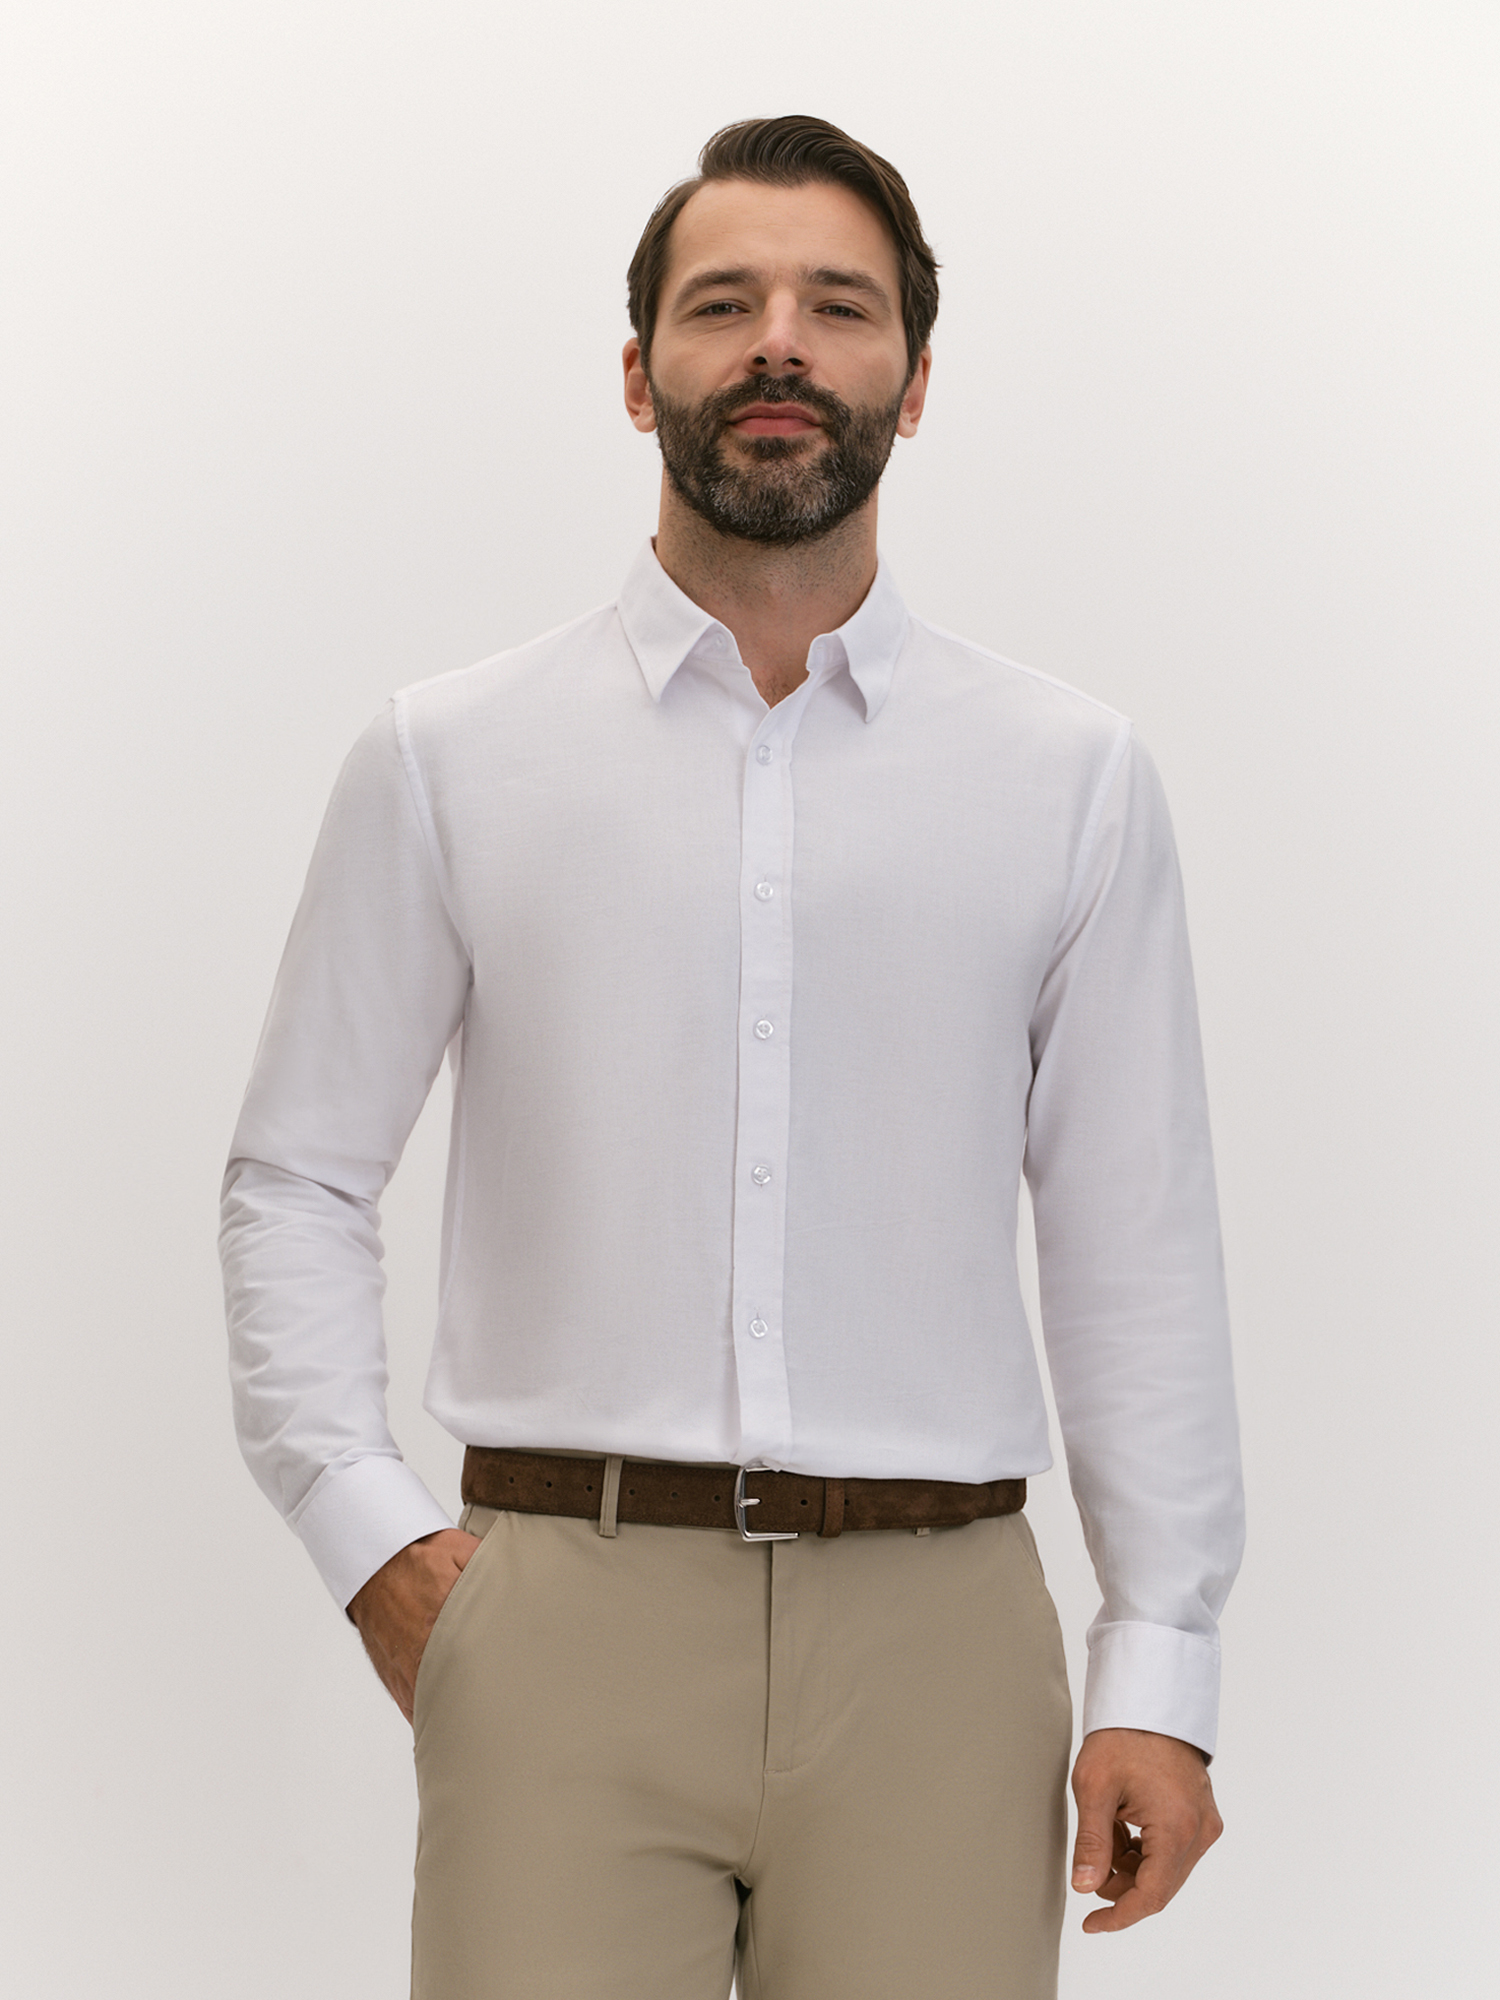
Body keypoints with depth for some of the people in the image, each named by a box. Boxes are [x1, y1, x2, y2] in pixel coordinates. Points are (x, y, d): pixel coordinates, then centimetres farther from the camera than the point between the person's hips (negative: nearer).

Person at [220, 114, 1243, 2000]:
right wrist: (370, 1535, -3)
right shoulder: (447, 757, 7)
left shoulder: (1074, 776, 8)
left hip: (933, 1632, 1)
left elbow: (1137, 1239, 6)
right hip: (564, 1618, 0)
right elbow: (296, 1178, 9)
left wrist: (1161, 1664, 1)